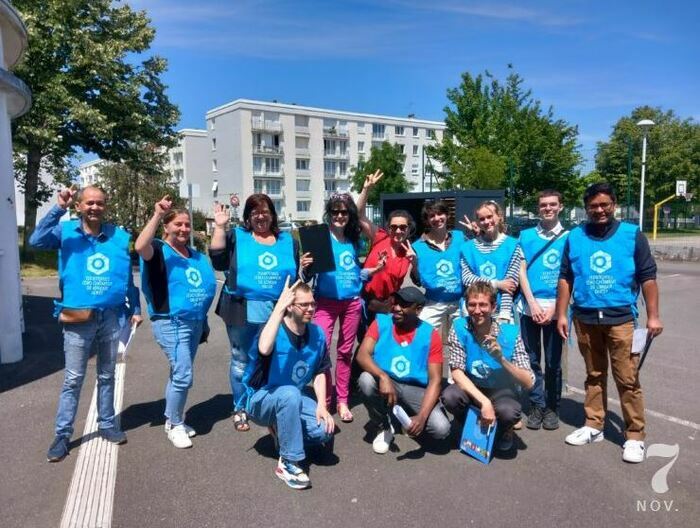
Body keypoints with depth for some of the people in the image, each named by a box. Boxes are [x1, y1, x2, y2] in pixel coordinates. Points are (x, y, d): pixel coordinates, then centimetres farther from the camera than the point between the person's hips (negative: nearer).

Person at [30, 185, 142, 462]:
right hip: (78, 318, -2)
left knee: (107, 376, 15)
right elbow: (36, 241, -23)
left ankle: (107, 425, 29)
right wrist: (59, 208, -27)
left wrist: (135, 309, 8)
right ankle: (62, 434, 17)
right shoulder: (66, 232, -3)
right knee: (73, 379, 5)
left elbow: (128, 276, 8)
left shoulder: (120, 236, 2)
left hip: (111, 316, 2)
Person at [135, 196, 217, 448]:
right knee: (183, 376, -11)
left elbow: (208, 284, 14)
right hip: (171, 323, -7)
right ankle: (175, 425, 10)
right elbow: (140, 246, -30)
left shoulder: (197, 256, 14)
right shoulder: (158, 250, -5)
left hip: (195, 322, 7)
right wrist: (157, 215, -34)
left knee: (179, 374, 18)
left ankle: (173, 420, 33)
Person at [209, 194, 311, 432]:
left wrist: (304, 266, -5)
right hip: (242, 310, -2)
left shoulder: (288, 241, 11)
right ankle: (240, 409, 23)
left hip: (277, 311, 2)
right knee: (241, 360, 8)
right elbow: (218, 261, -13)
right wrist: (220, 226, -15)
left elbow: (296, 276, 17)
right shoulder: (236, 236, 2)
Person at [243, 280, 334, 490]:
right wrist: (279, 307, -43)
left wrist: (321, 406, -9)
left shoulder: (317, 333, -6)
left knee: (325, 430, -19)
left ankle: (283, 430, 11)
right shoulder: (275, 330, -22)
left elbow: (319, 373, 4)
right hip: (262, 400, -5)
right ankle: (288, 463, -23)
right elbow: (264, 349, -47)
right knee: (290, 394, -38)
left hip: (295, 398, 5)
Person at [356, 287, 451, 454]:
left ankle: (410, 415, 13)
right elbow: (362, 355, -18)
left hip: (416, 389, 0)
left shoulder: (430, 335, -8)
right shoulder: (381, 322, -6)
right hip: (385, 383, 1)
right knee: (366, 380, -33)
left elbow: (435, 380, -11)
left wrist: (421, 417, -24)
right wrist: (383, 377, -37)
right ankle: (385, 428, -3)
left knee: (441, 429, -24)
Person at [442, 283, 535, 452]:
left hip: (501, 391, -1)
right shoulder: (460, 327, -16)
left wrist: (502, 359, -37)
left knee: (508, 411, -34)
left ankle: (504, 431, 6)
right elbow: (457, 372, -18)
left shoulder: (510, 333, -18)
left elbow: (528, 383, -20)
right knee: (449, 396, -30)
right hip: (471, 388, 1)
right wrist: (484, 401, -30)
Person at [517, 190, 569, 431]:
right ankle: (536, 406, 19)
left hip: (554, 308, -1)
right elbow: (521, 272, 3)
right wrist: (532, 303, -8)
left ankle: (552, 408, 20)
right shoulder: (526, 235, 7)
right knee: (532, 360, 7)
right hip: (529, 306, 1)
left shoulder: (568, 237, 4)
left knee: (553, 362, 6)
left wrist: (554, 307, -9)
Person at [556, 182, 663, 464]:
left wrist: (653, 316, -2)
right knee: (594, 375, 15)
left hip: (621, 318, -2)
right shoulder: (575, 237, 5)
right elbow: (565, 278, 9)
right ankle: (593, 426, 26)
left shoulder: (632, 235, 0)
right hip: (585, 318, 3)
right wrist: (561, 314, 5)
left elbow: (647, 277, 2)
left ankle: (634, 436, 11)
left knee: (627, 379, -1)